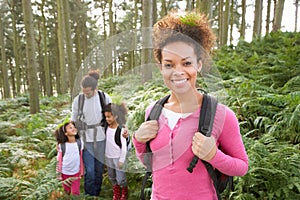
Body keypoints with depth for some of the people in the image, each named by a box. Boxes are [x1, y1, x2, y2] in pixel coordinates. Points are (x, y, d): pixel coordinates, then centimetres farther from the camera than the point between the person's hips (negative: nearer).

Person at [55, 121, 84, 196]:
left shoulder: (79, 143, -10)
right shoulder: (61, 145, -15)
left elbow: (81, 158, -2)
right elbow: (59, 160, -6)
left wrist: (81, 171, 3)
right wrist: (59, 173, -2)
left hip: (76, 172, 0)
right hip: (65, 172, 0)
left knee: (75, 192, 7)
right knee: (67, 192, 18)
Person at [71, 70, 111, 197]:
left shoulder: (105, 97, -6)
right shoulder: (78, 100, -5)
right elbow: (73, 120, 5)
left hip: (101, 139, 1)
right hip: (86, 140, 0)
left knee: (99, 169, 12)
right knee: (89, 171, -2)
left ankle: (97, 195, 31)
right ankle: (89, 195, 20)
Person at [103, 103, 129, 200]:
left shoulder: (121, 129, -17)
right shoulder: (107, 127, -2)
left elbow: (124, 147, -13)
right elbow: (106, 142, 9)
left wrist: (122, 160, -11)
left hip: (118, 158, -5)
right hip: (108, 157, 5)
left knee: (120, 179, 2)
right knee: (112, 177, 17)